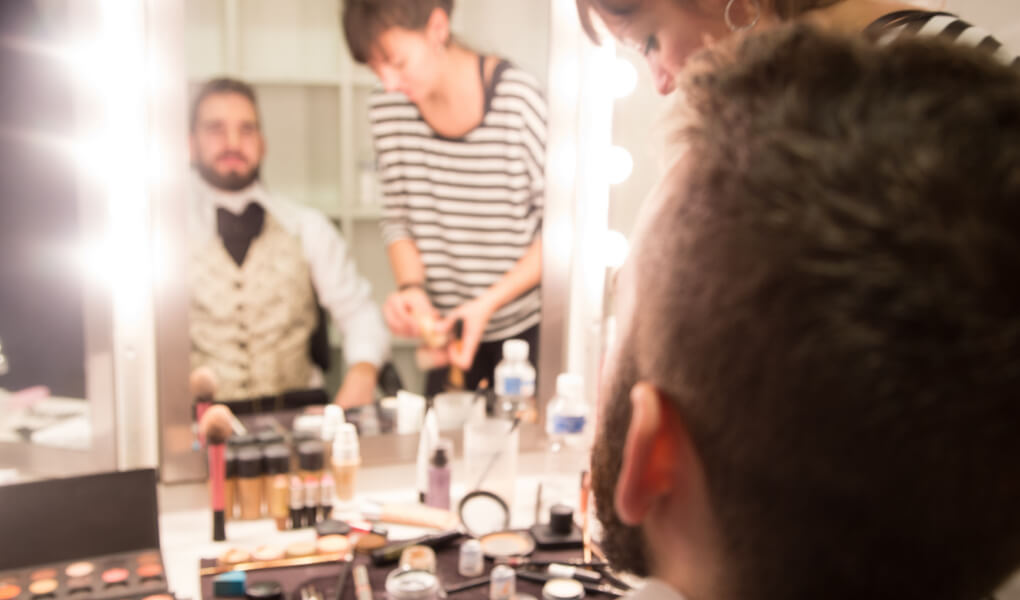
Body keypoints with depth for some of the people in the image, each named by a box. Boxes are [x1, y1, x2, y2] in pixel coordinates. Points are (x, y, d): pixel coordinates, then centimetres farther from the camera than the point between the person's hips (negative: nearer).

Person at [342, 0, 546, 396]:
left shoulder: (518, 100, -17)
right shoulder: (387, 108, -3)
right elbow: (397, 221, 6)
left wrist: (488, 303, -20)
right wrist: (412, 288, -13)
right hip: (447, 325, 4)